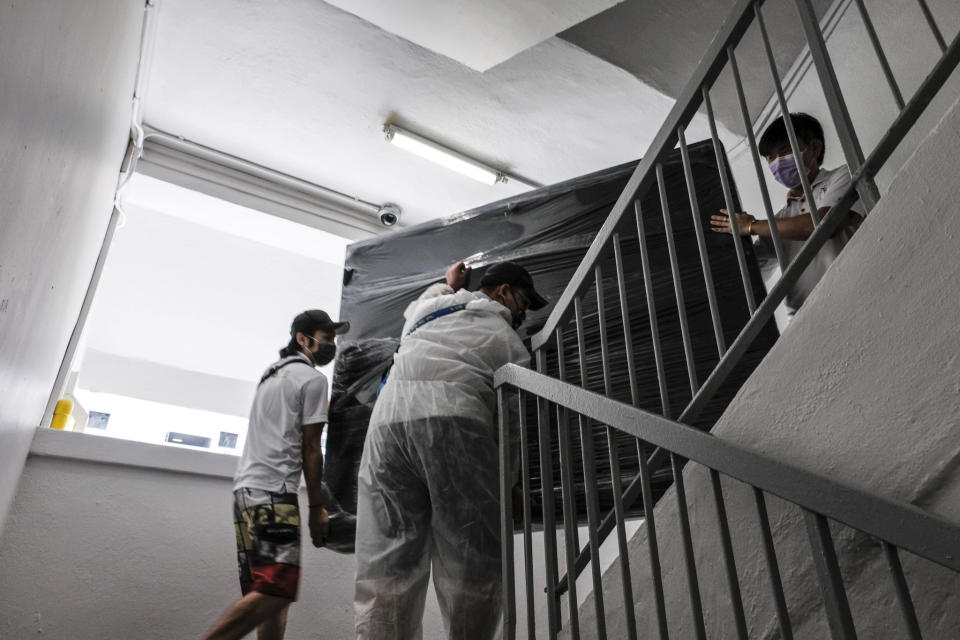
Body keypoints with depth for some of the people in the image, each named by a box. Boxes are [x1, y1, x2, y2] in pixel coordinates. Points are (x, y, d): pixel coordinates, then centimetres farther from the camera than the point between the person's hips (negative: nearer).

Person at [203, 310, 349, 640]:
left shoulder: (271, 374, 24)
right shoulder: (313, 378, -2)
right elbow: (310, 448, -6)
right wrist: (316, 507, -2)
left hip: (246, 487, 10)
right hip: (273, 491, -10)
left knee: (272, 590, 10)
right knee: (276, 590, -14)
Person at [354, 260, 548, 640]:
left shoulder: (426, 306, 29)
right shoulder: (506, 338, 19)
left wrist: (449, 284, 73)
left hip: (388, 415, 4)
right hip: (455, 416, -4)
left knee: (387, 565, 5)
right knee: (472, 565, 4)